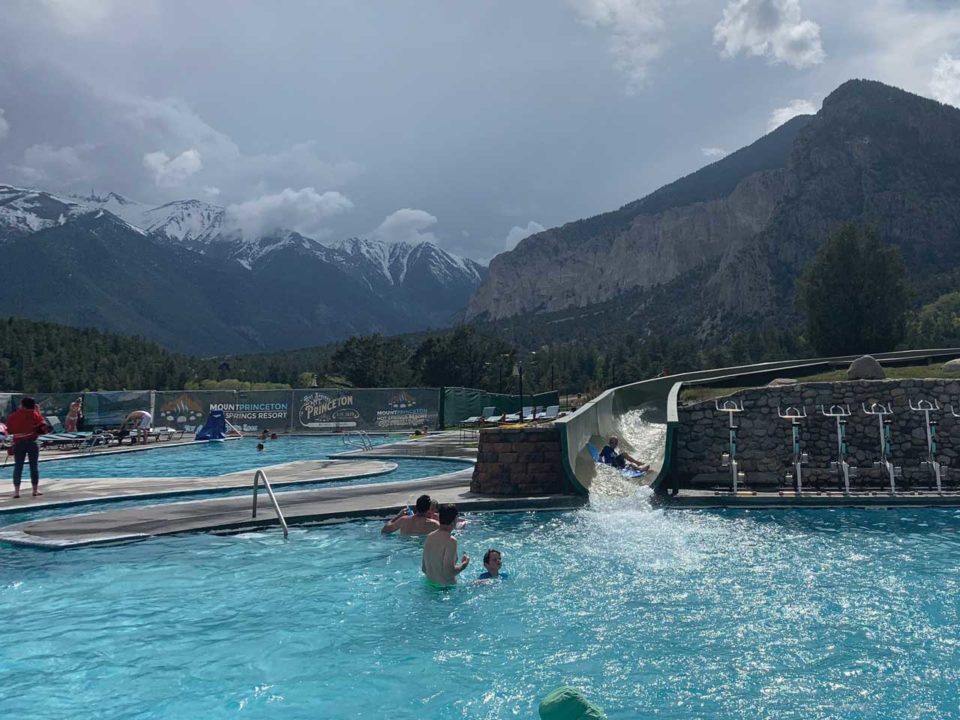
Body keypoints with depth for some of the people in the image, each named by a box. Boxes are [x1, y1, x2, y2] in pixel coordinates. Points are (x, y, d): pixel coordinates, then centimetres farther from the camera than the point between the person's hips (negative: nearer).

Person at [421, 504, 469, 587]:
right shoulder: (451, 540, -19)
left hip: (430, 583, 8)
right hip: (445, 586, -8)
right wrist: (464, 564, -8)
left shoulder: (429, 537, 3)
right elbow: (449, 572, -24)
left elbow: (423, 568, 10)